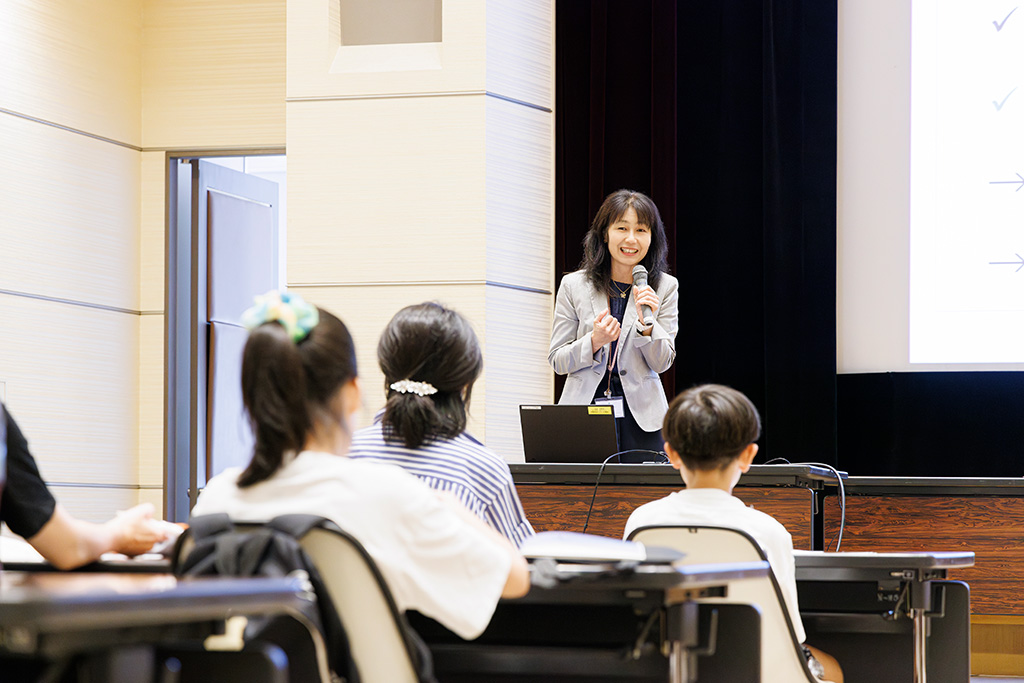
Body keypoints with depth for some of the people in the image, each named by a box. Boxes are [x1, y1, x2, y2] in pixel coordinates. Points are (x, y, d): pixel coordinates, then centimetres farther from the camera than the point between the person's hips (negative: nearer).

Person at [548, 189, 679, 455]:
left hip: (640, 415, 1)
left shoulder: (666, 287, 5)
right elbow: (557, 361, 3)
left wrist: (646, 324, -15)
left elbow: (662, 363, 3)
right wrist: (594, 341, -15)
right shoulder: (573, 286, 3)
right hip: (584, 414, -1)